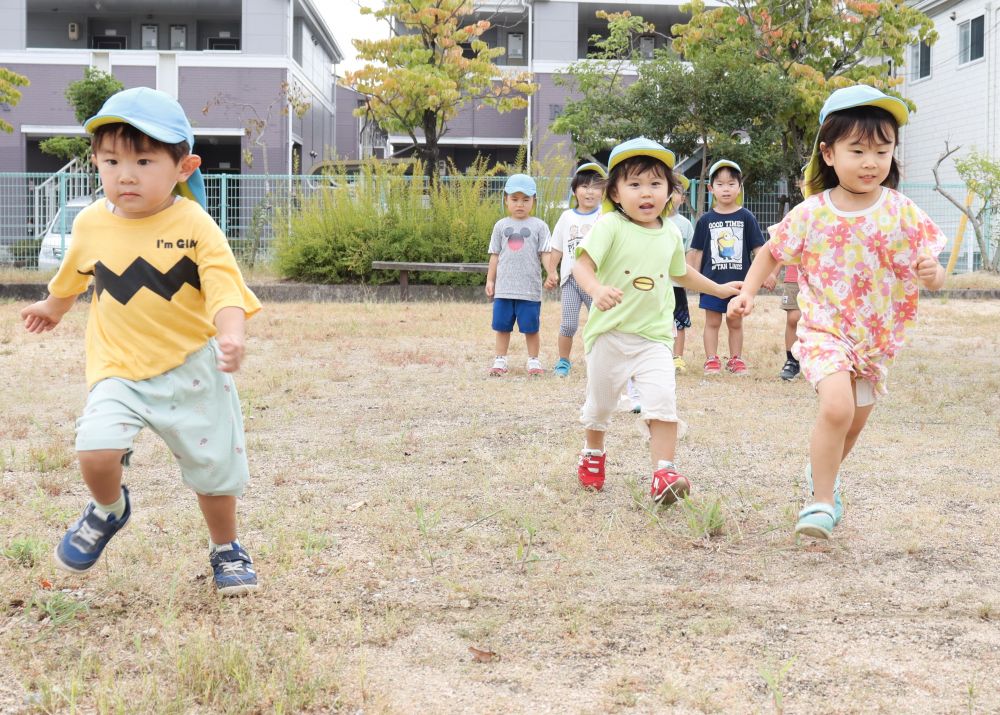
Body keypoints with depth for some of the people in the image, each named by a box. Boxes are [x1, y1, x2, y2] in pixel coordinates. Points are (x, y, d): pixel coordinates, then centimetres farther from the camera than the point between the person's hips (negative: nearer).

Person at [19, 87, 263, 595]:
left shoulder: (195, 226, -13)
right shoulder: (91, 223, -1)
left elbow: (225, 287, -19)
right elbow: (74, 273, 21)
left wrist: (230, 336, -39)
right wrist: (53, 307, 39)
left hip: (192, 369, -1)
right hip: (118, 370, 2)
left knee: (214, 468, 9)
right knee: (95, 449, -21)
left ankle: (225, 549, 36)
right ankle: (109, 510, 13)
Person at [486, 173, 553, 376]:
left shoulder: (539, 226, 1)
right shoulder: (501, 226, 8)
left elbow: (545, 253, -1)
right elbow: (495, 255, 11)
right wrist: (490, 280, 7)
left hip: (530, 289, -2)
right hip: (504, 288, 2)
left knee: (531, 328, 5)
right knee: (502, 326, 8)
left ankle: (534, 361, 17)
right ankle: (500, 361, 17)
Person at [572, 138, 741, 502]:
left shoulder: (671, 233, 6)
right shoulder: (610, 226, -12)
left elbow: (681, 273, 25)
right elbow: (582, 264, -23)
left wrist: (720, 289, 32)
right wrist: (597, 289, -44)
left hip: (655, 336, 3)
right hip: (610, 333, -2)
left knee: (663, 401, -16)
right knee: (599, 404, 14)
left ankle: (663, 475, -16)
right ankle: (592, 455, 41)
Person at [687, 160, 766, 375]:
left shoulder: (746, 217, 0)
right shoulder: (706, 220, 2)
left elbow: (758, 248, 0)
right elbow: (697, 251, 6)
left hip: (739, 281, 0)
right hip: (712, 280, 0)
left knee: (735, 322, 10)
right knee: (712, 322, 5)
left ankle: (736, 359, 19)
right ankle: (712, 360, 12)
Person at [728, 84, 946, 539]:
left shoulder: (903, 214, -7)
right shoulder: (811, 214, -9)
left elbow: (931, 275, -3)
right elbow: (772, 252, 8)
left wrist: (932, 274, -26)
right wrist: (748, 292, -5)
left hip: (876, 337, 3)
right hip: (825, 330, -3)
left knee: (855, 423, 17)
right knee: (837, 407, -26)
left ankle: (821, 472, 49)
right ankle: (822, 501, -10)